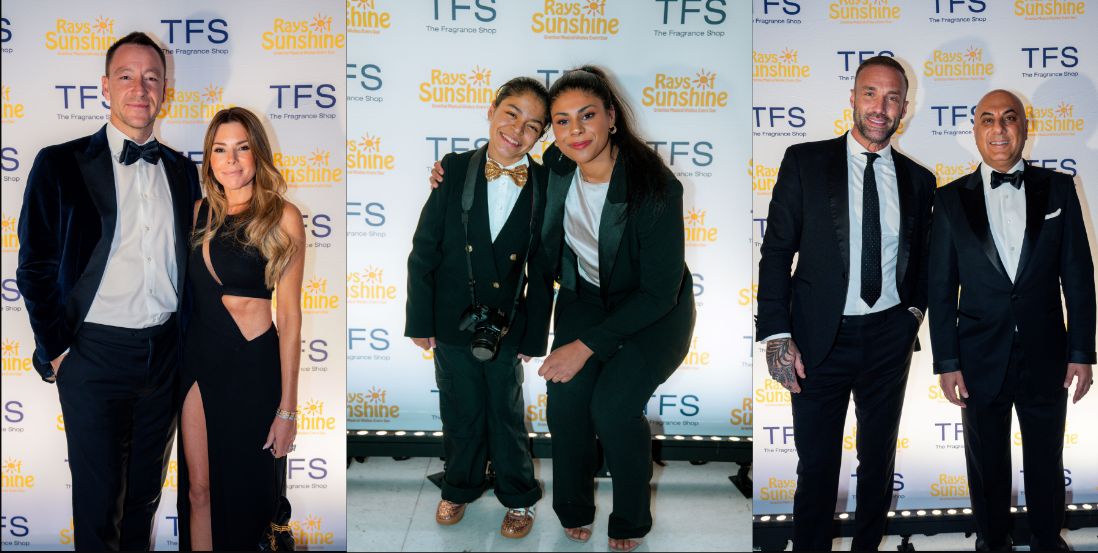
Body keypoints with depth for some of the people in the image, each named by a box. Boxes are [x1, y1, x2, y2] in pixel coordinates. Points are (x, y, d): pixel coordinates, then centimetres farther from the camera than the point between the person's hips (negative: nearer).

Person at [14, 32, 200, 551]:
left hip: (165, 353, 4)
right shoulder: (61, 164, -5)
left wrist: (187, 338, 7)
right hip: (95, 353, -3)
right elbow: (36, 267, -4)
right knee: (98, 496, 6)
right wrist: (56, 350, -7)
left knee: (146, 490, 17)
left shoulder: (182, 170, 7)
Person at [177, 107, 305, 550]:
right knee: (199, 489, 7)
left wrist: (287, 407, -11)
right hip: (198, 360, 4)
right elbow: (187, 291, 16)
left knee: (244, 490, 7)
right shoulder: (201, 212, 7)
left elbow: (289, 316, -9)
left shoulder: (281, 217, -7)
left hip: (252, 364, -4)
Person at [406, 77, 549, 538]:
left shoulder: (545, 186, -9)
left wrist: (533, 335, -3)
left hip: (507, 329, 0)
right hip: (453, 325, 1)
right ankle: (459, 488, 42)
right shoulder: (454, 170, -9)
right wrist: (420, 321, -6)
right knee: (461, 415, 18)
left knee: (507, 418, 15)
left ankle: (518, 497, 37)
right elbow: (423, 250, -6)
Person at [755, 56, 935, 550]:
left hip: (890, 337, 3)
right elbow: (777, 250, -6)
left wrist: (915, 308, 3)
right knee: (816, 463, 4)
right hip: (821, 337, -3)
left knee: (879, 458, 15)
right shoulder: (805, 161, -3)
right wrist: (778, 335, -13)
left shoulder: (918, 179, 6)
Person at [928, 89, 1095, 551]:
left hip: (1046, 356, 1)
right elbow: (941, 287, -2)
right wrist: (946, 362, -5)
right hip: (981, 358, 0)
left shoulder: (1058, 189, 0)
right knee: (987, 464, 14)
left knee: (1046, 462, 15)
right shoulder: (952, 199, -3)